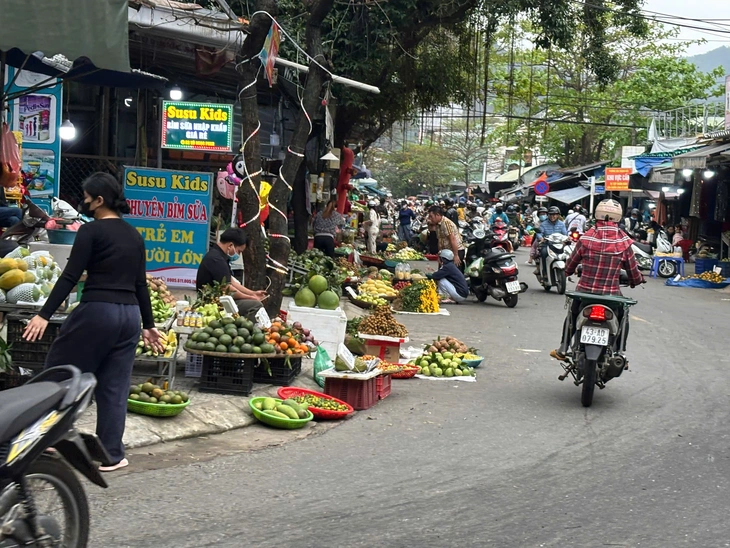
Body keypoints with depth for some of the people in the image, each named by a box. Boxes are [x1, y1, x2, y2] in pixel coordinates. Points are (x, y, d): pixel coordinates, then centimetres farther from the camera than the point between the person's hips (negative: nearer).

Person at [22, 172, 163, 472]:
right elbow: (140, 284, 16)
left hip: (97, 311, -7)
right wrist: (149, 324, 22)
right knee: (114, 387, 10)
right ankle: (111, 454, 11)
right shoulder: (134, 235, 13)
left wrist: (44, 314, -14)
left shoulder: (91, 230, -7)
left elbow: (70, 276, -13)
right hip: (129, 314, 7)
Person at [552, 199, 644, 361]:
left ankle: (562, 350, 29)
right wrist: (637, 281, 24)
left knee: (572, 316, 27)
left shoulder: (586, 238, -7)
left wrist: (568, 271, 30)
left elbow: (571, 264, 7)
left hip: (585, 292, 1)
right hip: (611, 294, -1)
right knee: (623, 320, 25)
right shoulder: (624, 242, -8)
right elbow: (633, 271, 1)